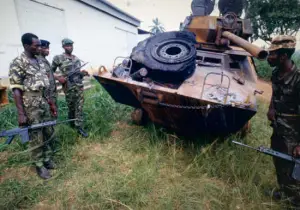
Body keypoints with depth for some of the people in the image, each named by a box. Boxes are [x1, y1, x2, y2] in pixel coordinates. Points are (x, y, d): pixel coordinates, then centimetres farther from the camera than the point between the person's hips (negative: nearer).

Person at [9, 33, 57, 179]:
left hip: (44, 105, 7)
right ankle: (39, 165, 22)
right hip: (31, 108, -7)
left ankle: (47, 158, 34)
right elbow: (16, 90, -15)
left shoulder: (39, 61, 9)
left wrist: (51, 103, 16)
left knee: (47, 134, 16)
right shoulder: (17, 63, -12)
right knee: (36, 138, 5)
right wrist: (21, 113, -19)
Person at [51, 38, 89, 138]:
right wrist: (58, 77, -14)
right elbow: (50, 71, 3)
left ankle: (79, 127, 9)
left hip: (79, 86, 4)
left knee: (79, 107, 3)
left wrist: (83, 73, -1)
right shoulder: (58, 58, -3)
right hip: (68, 87, -4)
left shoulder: (76, 59, 12)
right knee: (71, 107, 10)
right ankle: (72, 122, 34)